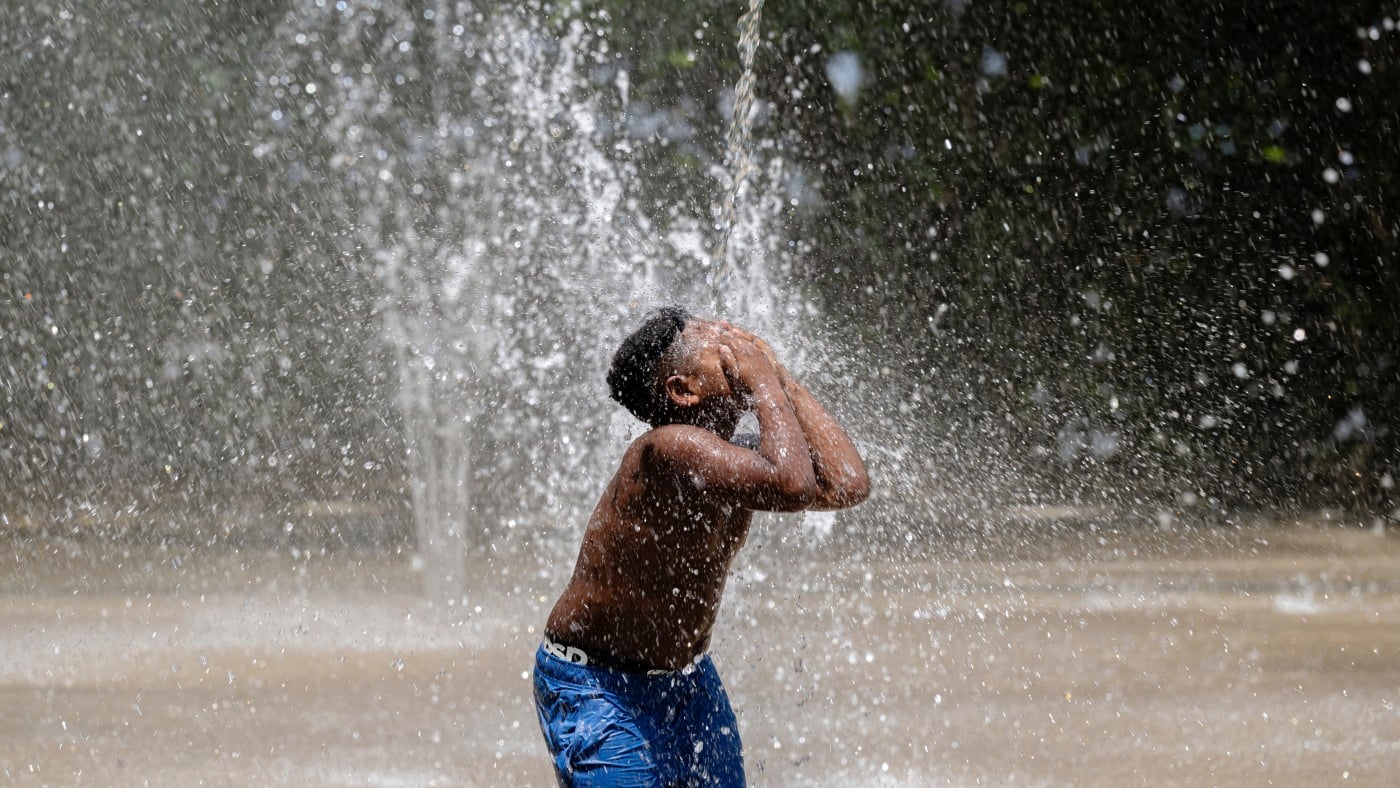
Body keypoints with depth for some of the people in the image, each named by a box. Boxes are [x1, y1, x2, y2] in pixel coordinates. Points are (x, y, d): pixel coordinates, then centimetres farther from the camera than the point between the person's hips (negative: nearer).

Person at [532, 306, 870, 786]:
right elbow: (793, 486, -41)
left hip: (688, 677, 9)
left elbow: (847, 486, -12)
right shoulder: (670, 448, -28)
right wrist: (765, 384, -28)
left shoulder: (738, 458, -1)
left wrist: (785, 383, -10)